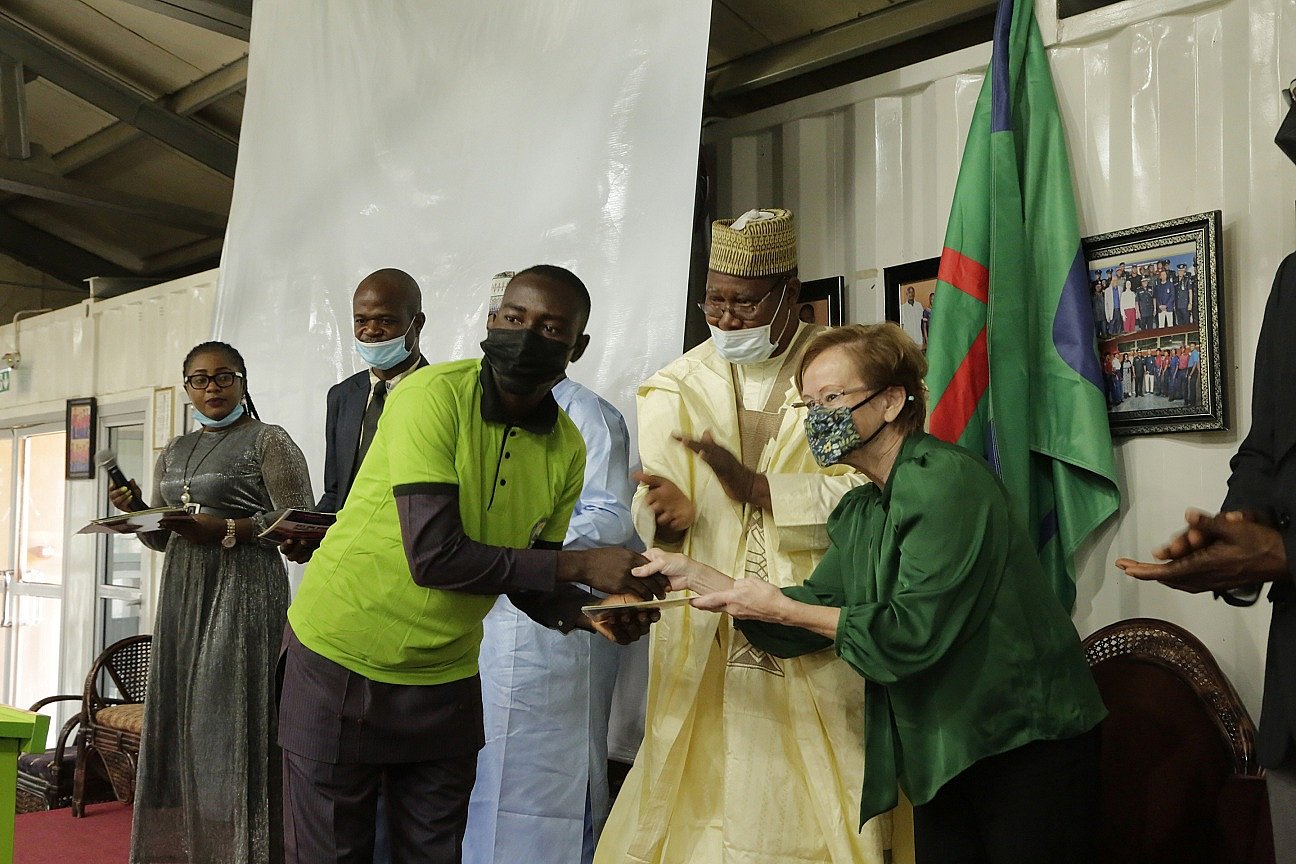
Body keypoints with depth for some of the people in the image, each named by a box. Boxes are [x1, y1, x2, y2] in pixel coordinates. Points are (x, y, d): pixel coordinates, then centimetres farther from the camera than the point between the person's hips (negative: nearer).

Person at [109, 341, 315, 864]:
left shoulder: (268, 441, -1)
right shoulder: (174, 453, 19)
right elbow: (162, 538, 22)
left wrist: (226, 530, -18)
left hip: (243, 589, -7)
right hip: (182, 591, 7)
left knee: (228, 716, -9)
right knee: (177, 717, 5)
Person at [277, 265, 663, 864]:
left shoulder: (567, 451, -4)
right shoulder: (433, 394, -20)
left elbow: (526, 581, 4)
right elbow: (433, 556, -29)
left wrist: (589, 612, -17)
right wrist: (581, 565, -27)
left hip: (445, 682, 5)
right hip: (340, 661, -4)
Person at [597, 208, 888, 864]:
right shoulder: (678, 389, 7)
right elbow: (654, 500, 0)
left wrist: (754, 486, -22)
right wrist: (668, 514, -24)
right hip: (704, 639, 2)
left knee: (811, 808, 3)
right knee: (696, 802, 4)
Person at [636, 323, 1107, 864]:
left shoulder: (946, 480, -18)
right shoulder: (859, 514, 10)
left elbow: (913, 631, -24)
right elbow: (810, 617, 6)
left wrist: (781, 609, -18)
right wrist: (692, 574, -1)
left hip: (1026, 744, -8)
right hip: (945, 757, 8)